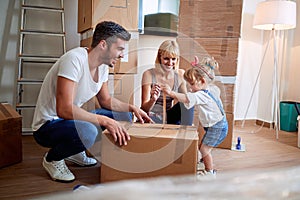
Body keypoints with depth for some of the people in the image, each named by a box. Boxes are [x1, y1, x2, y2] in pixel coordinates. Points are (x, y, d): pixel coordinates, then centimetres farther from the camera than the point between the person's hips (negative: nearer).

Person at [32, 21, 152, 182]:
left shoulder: (103, 65, 0)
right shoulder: (75, 59, -26)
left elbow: (106, 100, 13)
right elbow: (64, 110, -34)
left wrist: (132, 108, -1)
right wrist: (105, 121, -35)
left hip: (74, 119, 9)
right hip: (47, 125, -9)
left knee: (124, 116, 4)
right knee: (88, 131, -38)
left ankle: (75, 151, 13)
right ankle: (53, 158, -4)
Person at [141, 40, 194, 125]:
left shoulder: (180, 75, -3)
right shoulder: (149, 74, -12)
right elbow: (144, 108, -14)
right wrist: (153, 99, -34)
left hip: (169, 118, 4)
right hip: (152, 118, -4)